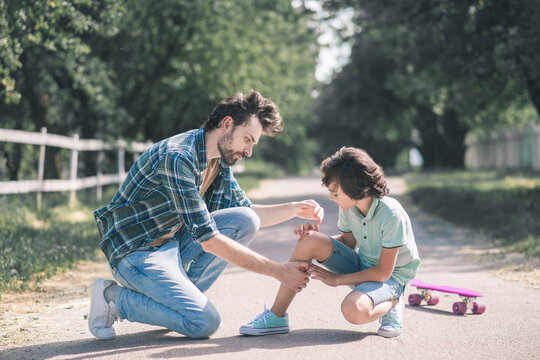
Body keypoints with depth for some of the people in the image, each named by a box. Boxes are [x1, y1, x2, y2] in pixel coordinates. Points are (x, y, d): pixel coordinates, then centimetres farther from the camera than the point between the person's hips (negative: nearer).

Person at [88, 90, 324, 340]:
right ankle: (114, 297, -4)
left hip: (172, 242, 9)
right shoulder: (178, 157, -26)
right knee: (205, 322, -22)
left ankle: (181, 296, -1)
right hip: (136, 251, -9)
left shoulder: (219, 161, 4)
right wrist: (279, 271, -24)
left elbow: (248, 213, 18)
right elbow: (208, 240, -27)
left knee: (246, 220, -6)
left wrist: (296, 209, 0)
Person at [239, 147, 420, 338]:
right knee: (310, 241, -19)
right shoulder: (348, 207, -7)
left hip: (391, 277, -6)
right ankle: (276, 316, -13)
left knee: (353, 310, -39)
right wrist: (316, 236, -10)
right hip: (361, 265, 7)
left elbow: (383, 271, -23)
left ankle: (391, 303, -2)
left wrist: (337, 279, -18)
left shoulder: (392, 215, -27)